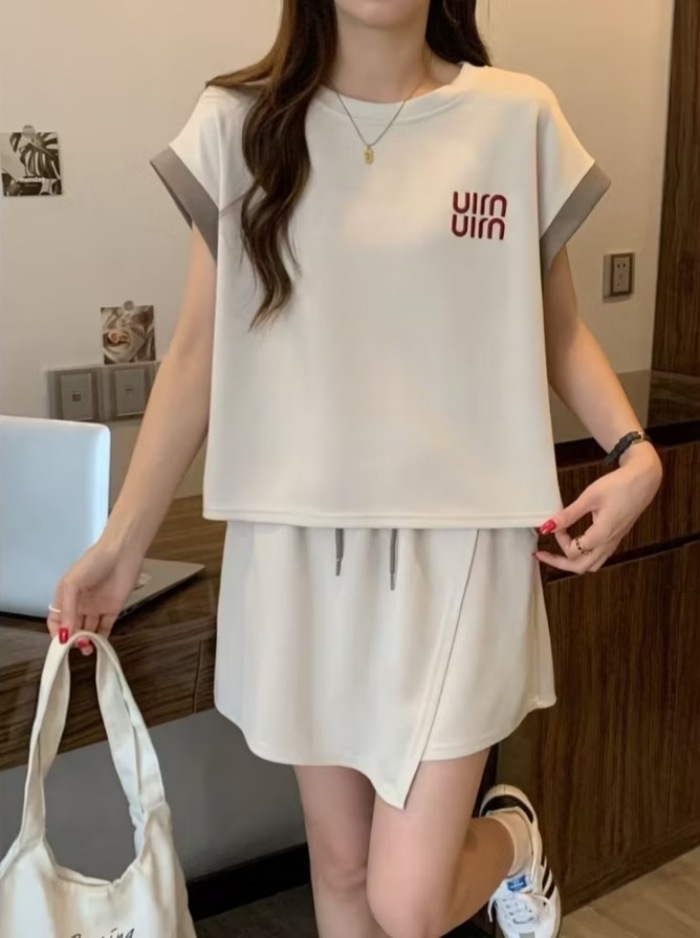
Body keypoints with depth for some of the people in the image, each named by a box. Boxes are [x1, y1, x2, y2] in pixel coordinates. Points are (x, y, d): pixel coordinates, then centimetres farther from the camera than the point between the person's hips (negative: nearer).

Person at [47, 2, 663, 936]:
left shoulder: (518, 117, 0)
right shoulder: (240, 124, 1)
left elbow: (560, 330, 9)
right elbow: (200, 349, 3)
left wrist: (633, 453, -9)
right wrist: (123, 541, 1)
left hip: (456, 539, -1)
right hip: (299, 544, 2)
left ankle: (510, 834, 32)